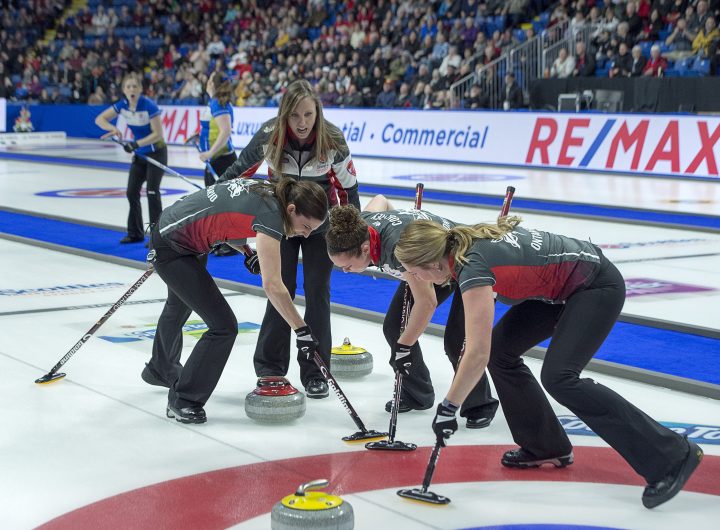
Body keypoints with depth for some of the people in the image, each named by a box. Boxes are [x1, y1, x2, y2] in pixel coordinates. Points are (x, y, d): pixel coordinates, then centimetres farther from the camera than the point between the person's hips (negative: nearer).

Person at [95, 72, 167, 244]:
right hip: (140, 154, 7)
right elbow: (99, 119, -4)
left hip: (156, 153, -7)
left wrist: (136, 144, -32)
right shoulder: (122, 105, -7)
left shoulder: (149, 105, -24)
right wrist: (113, 129, -24)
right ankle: (135, 233, 18)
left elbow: (157, 134, -23)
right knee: (132, 192, 6)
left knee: (152, 191, -14)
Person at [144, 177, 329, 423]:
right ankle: (182, 401, 6)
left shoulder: (265, 190, -6)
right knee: (223, 326, -11)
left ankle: (160, 369, 62)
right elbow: (273, 286, -34)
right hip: (170, 250, -10)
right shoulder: (270, 213, -30)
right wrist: (302, 330, -31)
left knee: (180, 306, 34)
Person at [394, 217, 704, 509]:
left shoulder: (472, 266, -27)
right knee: (500, 349, 7)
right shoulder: (467, 242, -2)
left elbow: (477, 355, -30)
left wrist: (448, 407, -22)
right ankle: (546, 447, 17)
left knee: (558, 378, -21)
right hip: (561, 285, 10)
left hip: (598, 286, -10)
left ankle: (671, 455, -18)